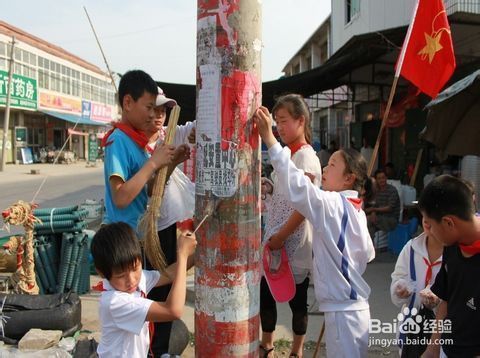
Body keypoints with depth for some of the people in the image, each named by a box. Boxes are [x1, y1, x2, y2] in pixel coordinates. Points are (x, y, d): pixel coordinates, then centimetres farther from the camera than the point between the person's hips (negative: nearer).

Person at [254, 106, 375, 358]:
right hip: (353, 306, 9)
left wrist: (269, 138, -32)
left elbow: (297, 187, -31)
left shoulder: (332, 205, -18)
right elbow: (367, 253, 15)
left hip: (342, 311, -9)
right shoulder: (356, 210, 8)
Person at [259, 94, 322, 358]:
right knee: (265, 292, 16)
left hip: (294, 241, -8)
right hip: (274, 238, 8)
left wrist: (281, 236, -20)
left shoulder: (306, 157, -13)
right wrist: (264, 187, 1)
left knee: (297, 298, 7)